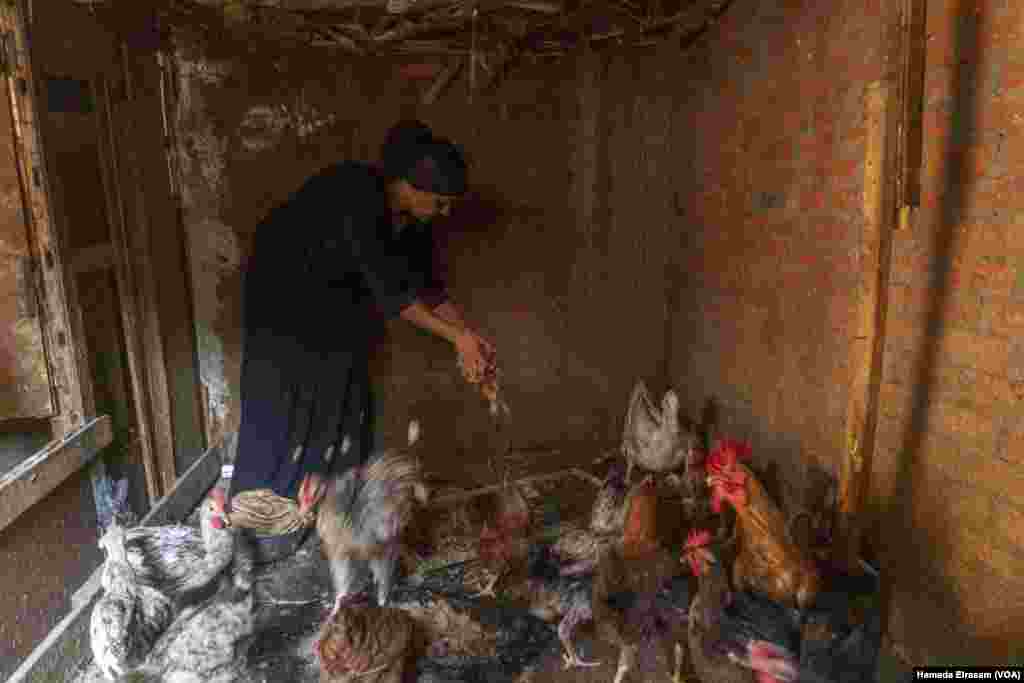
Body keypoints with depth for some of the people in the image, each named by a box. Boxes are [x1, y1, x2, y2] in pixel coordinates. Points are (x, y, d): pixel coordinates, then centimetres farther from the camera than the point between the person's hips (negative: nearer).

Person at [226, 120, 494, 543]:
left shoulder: (411, 219, -12)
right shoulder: (357, 196, -36)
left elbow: (426, 283, -3)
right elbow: (389, 291, -37)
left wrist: (467, 333, -11)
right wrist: (456, 336, -35)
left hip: (330, 290, 8)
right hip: (284, 283, -7)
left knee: (342, 381, 5)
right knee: (286, 388, -6)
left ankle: (318, 487, 18)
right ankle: (257, 500, 8)